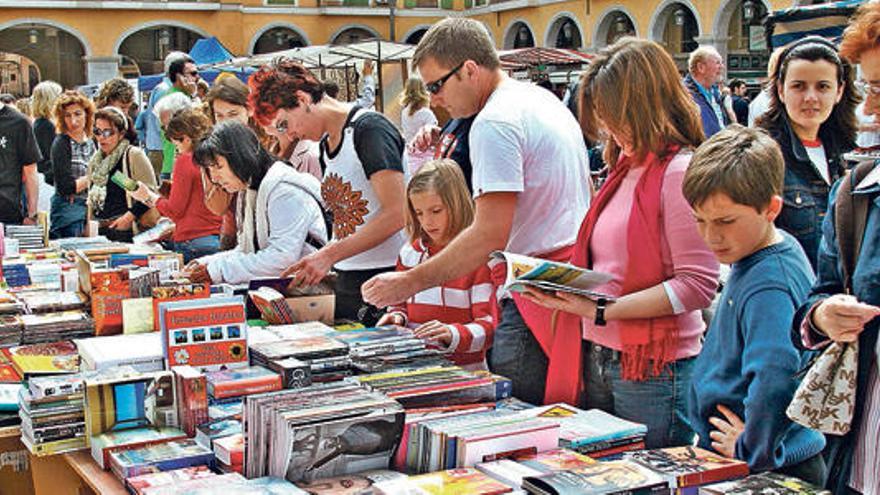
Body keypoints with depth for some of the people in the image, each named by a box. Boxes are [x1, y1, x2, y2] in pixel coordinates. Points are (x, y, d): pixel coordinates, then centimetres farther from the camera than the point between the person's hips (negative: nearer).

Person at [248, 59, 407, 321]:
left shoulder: (369, 128, -11)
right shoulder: (326, 144, 15)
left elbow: (396, 213, -19)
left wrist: (329, 255, -18)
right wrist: (315, 262, 4)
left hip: (384, 274, -8)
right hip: (347, 279, 8)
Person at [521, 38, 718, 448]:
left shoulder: (680, 172, -13)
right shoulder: (623, 170, 13)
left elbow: (698, 283, -20)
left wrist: (602, 310, -20)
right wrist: (564, 289, 1)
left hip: (653, 369, -8)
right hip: (599, 362, 8)